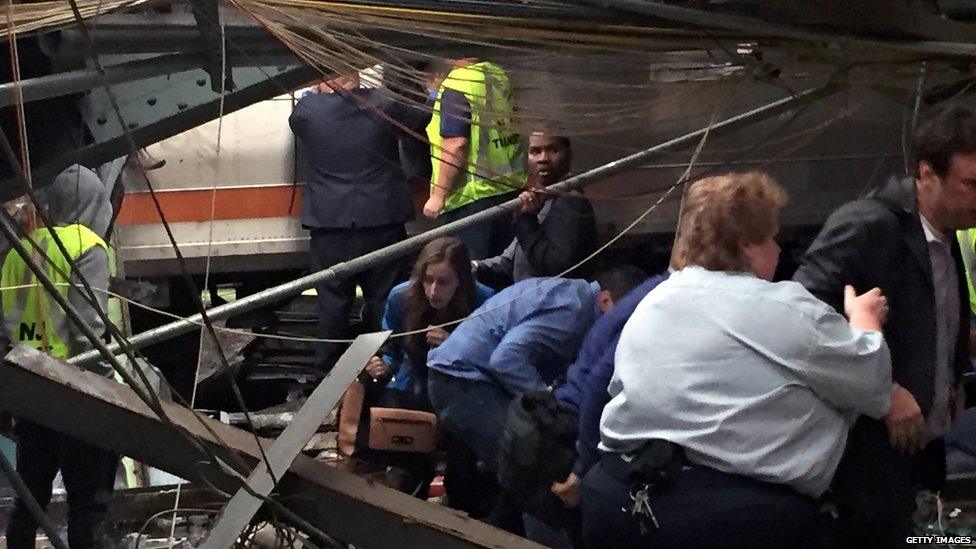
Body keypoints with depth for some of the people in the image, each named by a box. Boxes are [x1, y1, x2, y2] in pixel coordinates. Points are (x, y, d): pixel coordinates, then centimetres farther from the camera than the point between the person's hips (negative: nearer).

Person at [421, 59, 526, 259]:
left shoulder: (455, 85, -15)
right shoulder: (498, 75, 10)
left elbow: (456, 145, -21)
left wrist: (438, 196, -18)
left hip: (472, 198, -8)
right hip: (510, 188, 9)